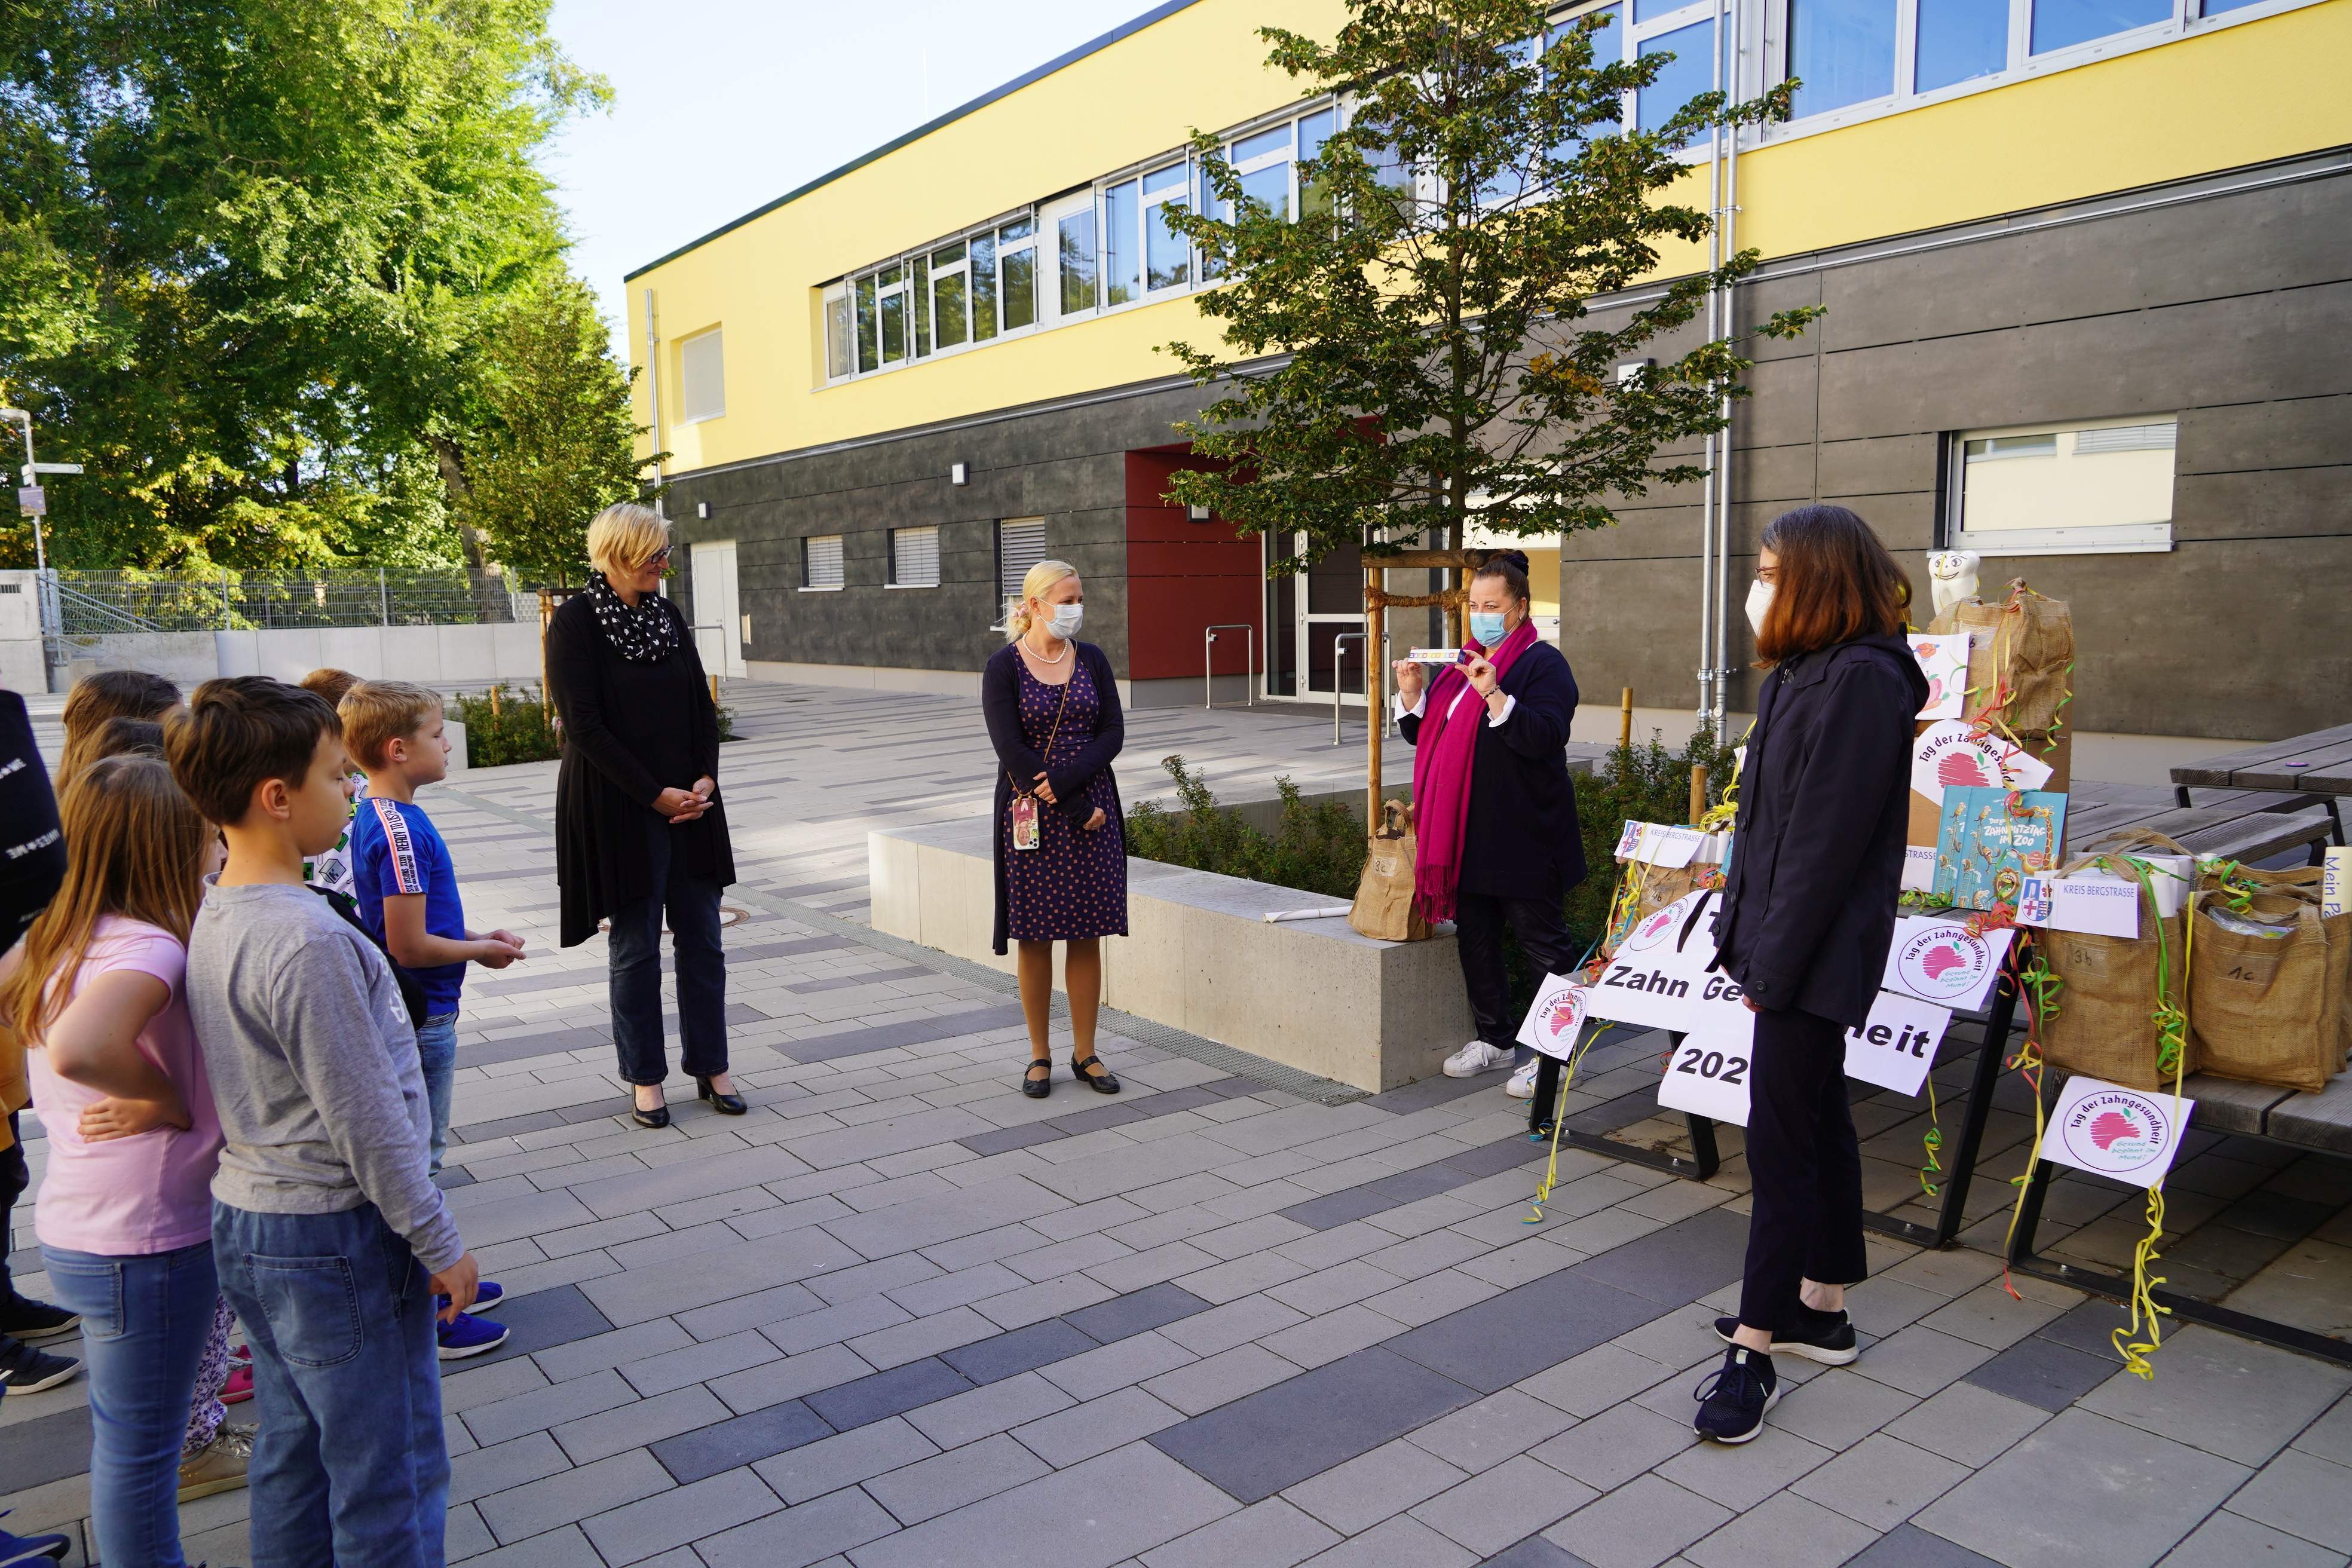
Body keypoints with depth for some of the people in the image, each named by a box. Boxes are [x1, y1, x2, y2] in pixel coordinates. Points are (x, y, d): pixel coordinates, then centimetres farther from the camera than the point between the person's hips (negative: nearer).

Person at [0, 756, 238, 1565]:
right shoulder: (148, 947, -27)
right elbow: (78, 1050, -43)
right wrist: (168, 1100, -26)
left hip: (76, 1223, 9)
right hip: (145, 1244, -9)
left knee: (126, 1436, 27)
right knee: (142, 1448, 9)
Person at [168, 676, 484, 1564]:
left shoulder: (213, 915, 2)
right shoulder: (307, 941, -26)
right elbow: (367, 1122, -22)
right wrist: (438, 1243, -13)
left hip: (241, 1221, 9)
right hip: (335, 1240, -9)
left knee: (293, 1452, 23)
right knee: (388, 1480, 7)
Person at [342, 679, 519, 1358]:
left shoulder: (373, 818, 6)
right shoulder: (402, 830, -24)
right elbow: (409, 946, -25)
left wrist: (476, 935, 8)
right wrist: (481, 952, -10)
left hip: (411, 1014, 10)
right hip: (422, 1018, -10)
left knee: (419, 1153, 20)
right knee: (417, 1161, 1)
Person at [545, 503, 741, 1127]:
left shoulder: (667, 615, 9)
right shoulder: (576, 621, -9)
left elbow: (702, 706, 11)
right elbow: (585, 725, -13)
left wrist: (706, 778, -4)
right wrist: (656, 795, -15)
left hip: (690, 804, 5)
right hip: (621, 809, -5)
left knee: (701, 939, 9)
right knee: (636, 947, 4)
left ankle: (710, 1065, 21)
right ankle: (645, 1077, 19)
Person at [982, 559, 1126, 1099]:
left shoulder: (1092, 659, 7)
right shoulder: (1004, 666, -5)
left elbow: (1113, 733, -1)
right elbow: (1011, 750, -12)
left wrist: (1065, 780, -17)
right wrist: (1075, 810, -15)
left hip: (1093, 806, 3)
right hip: (1032, 815, -3)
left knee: (1087, 936, 6)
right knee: (1035, 937, 3)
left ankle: (1085, 1054, 17)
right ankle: (1039, 1055, 17)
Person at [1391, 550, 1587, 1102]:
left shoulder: (1543, 663, -7)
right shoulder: (1461, 664, 16)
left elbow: (1545, 737, -20)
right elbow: (1421, 734, 17)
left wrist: (1494, 695, -29)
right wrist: (1412, 692, -1)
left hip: (1523, 837, -8)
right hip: (1467, 833, 8)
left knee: (1541, 941, 0)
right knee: (1474, 937, 14)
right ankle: (1495, 1039, 28)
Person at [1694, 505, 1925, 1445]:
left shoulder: (1860, 682, -18)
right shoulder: (1804, 675, 13)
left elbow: (1824, 840, -22)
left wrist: (1773, 963, -19)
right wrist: (1746, 939, 11)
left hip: (1815, 959, -10)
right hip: (1788, 953, 10)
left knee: (1782, 1141, -4)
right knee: (1817, 1123, 18)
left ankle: (1755, 1349, 6)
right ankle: (1821, 1308, 32)